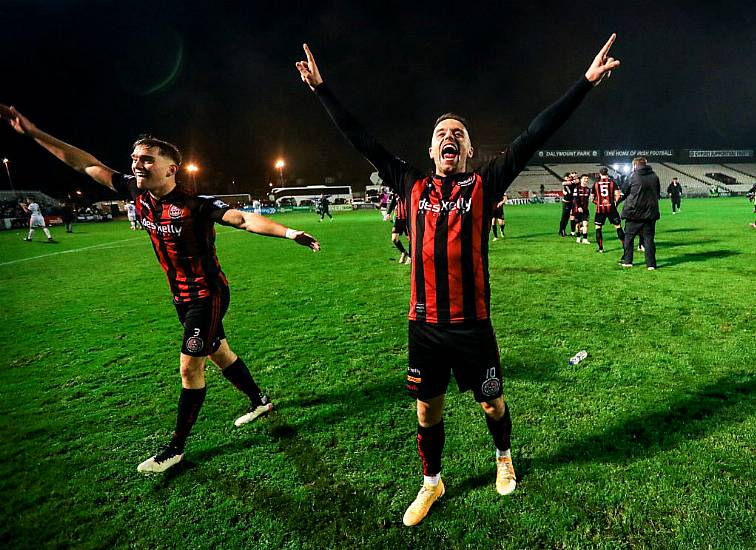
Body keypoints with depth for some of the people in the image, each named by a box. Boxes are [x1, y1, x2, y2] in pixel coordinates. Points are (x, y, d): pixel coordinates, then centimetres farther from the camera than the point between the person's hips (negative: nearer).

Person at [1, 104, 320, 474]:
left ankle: (176, 448, 16)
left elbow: (243, 219, -34)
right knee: (218, 353, 19)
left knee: (189, 368, -2)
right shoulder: (138, 194, -3)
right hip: (182, 296, 8)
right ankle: (259, 401, 40)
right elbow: (87, 164, 5)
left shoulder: (194, 205, -23)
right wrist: (32, 132, 7)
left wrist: (287, 232, -48)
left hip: (207, 294, -7)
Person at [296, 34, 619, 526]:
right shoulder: (413, 187, 2)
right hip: (424, 325, 2)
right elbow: (362, 141, 7)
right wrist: (322, 89, 10)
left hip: (472, 324, -1)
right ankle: (431, 483, 40)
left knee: (492, 403, 18)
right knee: (428, 410, 16)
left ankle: (504, 457, 50)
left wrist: (585, 83, -9)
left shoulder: (484, 185, -2)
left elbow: (533, 138, -7)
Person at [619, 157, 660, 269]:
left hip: (634, 213, -3)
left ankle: (627, 261, 14)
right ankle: (651, 264, 4)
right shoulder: (654, 177, 5)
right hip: (650, 213, 3)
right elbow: (658, 193, 14)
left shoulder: (633, 177, -7)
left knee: (628, 237, 11)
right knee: (649, 238, 6)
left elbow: (624, 192, 1)